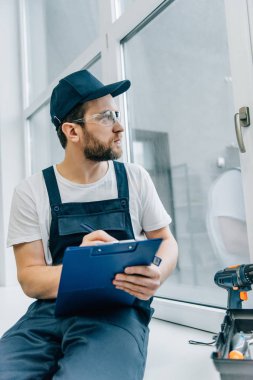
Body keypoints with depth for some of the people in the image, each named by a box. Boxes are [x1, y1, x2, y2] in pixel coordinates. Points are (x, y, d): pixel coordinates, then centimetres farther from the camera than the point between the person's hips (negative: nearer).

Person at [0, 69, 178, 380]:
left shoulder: (135, 179, 4)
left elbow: (166, 241, 11)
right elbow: (30, 277, 0)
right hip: (50, 310, 1)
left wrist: (156, 276, -14)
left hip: (119, 310, 0)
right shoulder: (32, 192, 0)